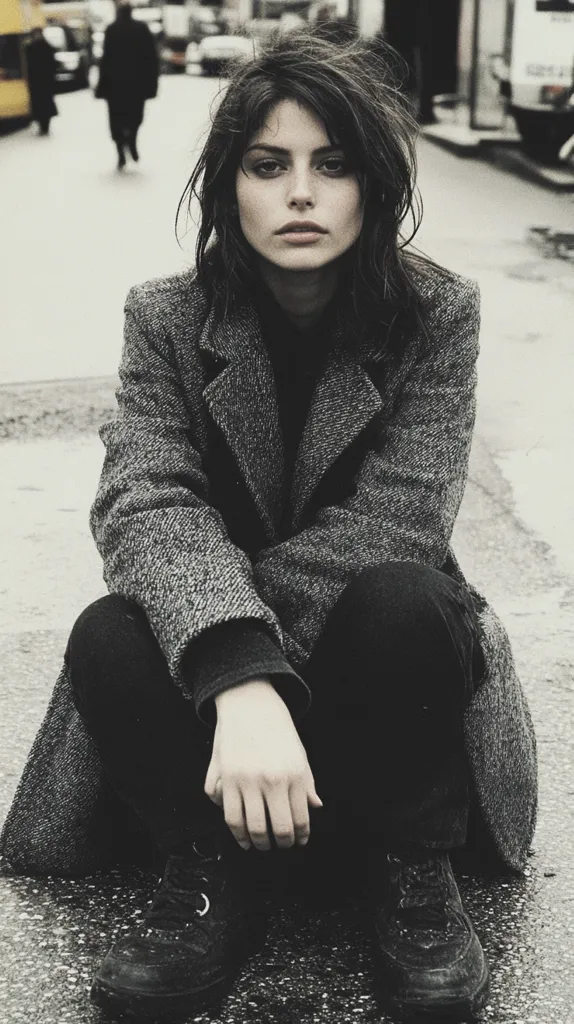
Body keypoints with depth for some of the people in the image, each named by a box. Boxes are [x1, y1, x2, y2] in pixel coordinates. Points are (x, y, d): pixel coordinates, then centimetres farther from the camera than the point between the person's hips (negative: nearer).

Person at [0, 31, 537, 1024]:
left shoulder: (437, 315, -12)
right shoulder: (165, 318, -10)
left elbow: (395, 522, -21)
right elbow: (148, 501, -25)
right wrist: (239, 679, -43)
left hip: (368, 654, -1)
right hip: (211, 668, 1)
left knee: (403, 604, -35)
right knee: (108, 638, -30)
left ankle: (410, 872, -10)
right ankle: (210, 879, -7)